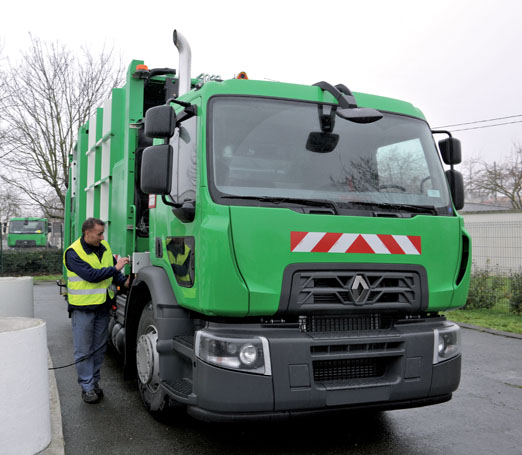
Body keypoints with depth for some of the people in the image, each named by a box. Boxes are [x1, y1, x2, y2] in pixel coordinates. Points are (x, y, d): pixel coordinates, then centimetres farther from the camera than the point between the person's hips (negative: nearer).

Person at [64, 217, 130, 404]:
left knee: (99, 348, 14)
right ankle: (87, 387, 11)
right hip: (83, 307, -6)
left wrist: (124, 281, -4)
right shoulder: (73, 253, -14)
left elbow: (112, 271, 13)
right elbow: (91, 275, -24)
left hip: (102, 306, 6)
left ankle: (95, 381, 27)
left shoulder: (104, 247, 6)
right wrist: (115, 268, -22)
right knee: (83, 350, 2)